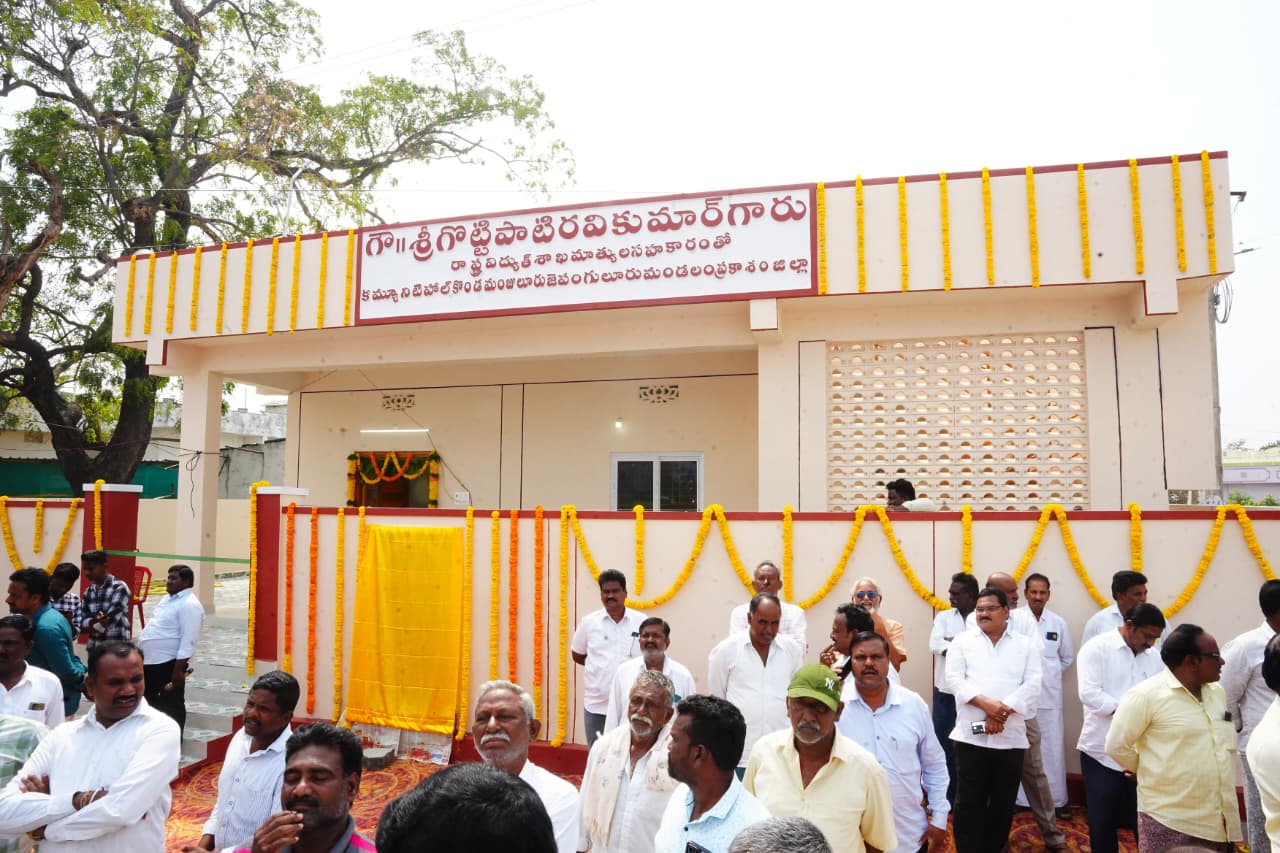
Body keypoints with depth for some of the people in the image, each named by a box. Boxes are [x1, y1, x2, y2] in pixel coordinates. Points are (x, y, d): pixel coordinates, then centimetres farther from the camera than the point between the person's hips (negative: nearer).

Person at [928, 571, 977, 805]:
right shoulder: (944, 617, 6)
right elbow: (935, 644, -10)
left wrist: (953, 642, -15)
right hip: (946, 692, 3)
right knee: (942, 743, 8)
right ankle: (942, 798, 20)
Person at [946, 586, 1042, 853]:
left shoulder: (1025, 645, 8)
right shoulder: (962, 641, 5)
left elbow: (1032, 685, -3)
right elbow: (955, 679, -5)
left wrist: (1002, 711, -15)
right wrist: (985, 703, -20)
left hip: (1011, 737, 1)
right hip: (971, 736, -1)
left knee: (1003, 804, 11)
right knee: (969, 803, 2)